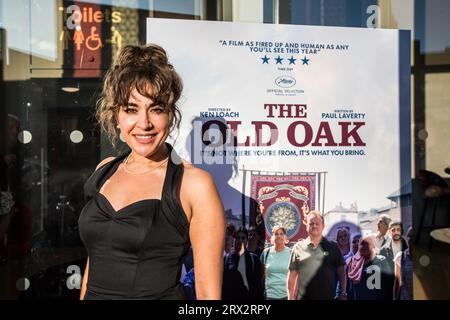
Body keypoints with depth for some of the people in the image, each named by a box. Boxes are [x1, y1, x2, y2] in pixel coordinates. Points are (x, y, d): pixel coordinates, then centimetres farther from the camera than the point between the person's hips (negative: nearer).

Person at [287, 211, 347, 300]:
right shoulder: (298, 247, 5)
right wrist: (291, 298, 3)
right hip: (303, 297, 0)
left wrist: (343, 294, -1)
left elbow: (341, 272, 6)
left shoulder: (333, 246, 5)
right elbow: (292, 276, 7)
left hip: (328, 297, 0)